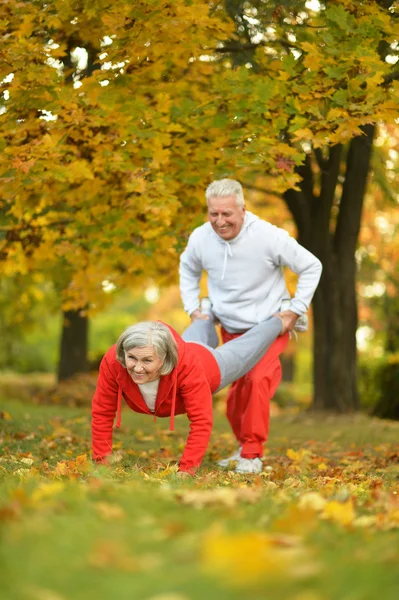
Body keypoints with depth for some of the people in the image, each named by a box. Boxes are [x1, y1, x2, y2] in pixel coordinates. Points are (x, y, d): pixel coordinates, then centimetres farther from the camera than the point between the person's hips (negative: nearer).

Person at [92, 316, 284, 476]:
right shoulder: (112, 362, -44)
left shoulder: (187, 365, -52)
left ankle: (277, 322, 60)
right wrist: (101, 464, -31)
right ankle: (207, 318, 72)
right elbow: (102, 413, -32)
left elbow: (201, 421, -46)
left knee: (243, 351, 29)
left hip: (211, 364, -3)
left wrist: (186, 470, -46)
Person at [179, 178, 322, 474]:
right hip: (230, 329, 4)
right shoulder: (200, 238, -12)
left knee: (258, 381, -23)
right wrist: (193, 308, 3)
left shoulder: (269, 237, -24)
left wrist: (294, 311, -13)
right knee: (237, 389, 8)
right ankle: (245, 446, 32)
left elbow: (311, 267, -11)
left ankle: (252, 454, -12)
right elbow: (188, 270, 12)